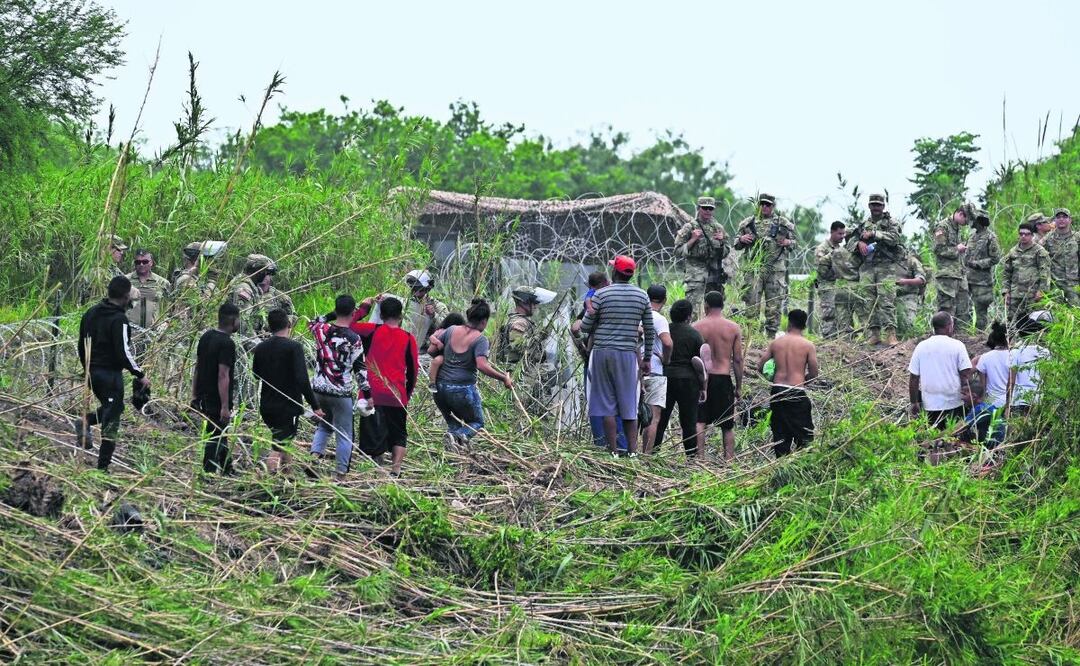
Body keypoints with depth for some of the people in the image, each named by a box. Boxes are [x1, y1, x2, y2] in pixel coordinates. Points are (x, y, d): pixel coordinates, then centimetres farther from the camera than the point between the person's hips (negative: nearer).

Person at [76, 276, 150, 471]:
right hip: (111, 374, -7)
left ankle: (86, 421, -1)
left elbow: (82, 345, 16)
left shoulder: (91, 313, 9)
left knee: (111, 407, 26)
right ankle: (103, 466, -2)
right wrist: (140, 375, -12)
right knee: (111, 420, 0)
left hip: (92, 372, 7)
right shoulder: (119, 320, -16)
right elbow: (123, 352, -21)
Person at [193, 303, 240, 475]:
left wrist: (195, 395, 20)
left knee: (220, 435, 21)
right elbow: (223, 376, -23)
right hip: (217, 401, -9)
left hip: (203, 397, 9)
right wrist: (225, 407, -22)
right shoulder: (227, 344, -19)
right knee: (215, 439, 0)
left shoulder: (206, 337, 8)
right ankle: (209, 473, 3)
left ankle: (227, 470, 32)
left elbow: (197, 367, 13)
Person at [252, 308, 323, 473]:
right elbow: (302, 380, -20)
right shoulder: (294, 347, -15)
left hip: (266, 408, 6)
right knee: (278, 448, -3)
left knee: (282, 442, 25)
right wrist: (315, 405, -16)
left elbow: (256, 375, 17)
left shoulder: (260, 348, 2)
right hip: (288, 407, -6)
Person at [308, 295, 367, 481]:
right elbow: (360, 368, -10)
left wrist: (331, 315, 16)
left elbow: (311, 324, 23)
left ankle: (314, 455, 4)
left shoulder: (321, 329, -3)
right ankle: (340, 474, 8)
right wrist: (367, 393, -3)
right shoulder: (353, 338, -14)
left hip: (319, 389, 5)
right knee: (344, 434, 6)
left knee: (324, 425, 25)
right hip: (341, 394, -5)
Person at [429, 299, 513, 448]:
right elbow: (482, 366, -23)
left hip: (441, 387, 5)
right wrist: (504, 378, -16)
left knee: (453, 423, 26)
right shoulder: (480, 340, -12)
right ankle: (458, 435, -15)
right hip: (463, 389, -5)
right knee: (477, 423, 15)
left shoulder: (452, 330, 1)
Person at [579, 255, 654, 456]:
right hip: (628, 354, 2)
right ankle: (632, 450, 3)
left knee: (607, 404, 2)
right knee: (629, 405, 8)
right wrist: (646, 359, 18)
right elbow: (649, 331, 9)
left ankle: (613, 451, -1)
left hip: (603, 351, -2)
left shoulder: (601, 295, -3)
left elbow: (585, 327, -1)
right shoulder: (642, 296, 6)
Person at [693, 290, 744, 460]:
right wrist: (739, 386, 7)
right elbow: (738, 360, 0)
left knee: (699, 421, 0)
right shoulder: (734, 328, 1)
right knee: (727, 425, 10)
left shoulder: (697, 327, -1)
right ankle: (729, 459, 9)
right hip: (724, 379, 1)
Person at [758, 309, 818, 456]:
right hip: (797, 393, -4)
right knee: (803, 433, 3)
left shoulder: (775, 343, 5)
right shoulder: (808, 345, -4)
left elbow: (760, 368, 6)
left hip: (777, 390, 4)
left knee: (780, 432, 12)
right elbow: (813, 374, -5)